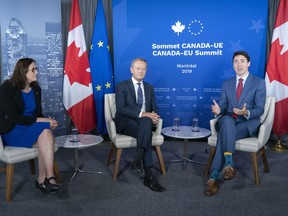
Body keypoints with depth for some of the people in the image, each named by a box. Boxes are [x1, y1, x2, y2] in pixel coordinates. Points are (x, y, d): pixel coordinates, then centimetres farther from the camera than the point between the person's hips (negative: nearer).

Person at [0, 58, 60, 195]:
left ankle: (42, 179, -25)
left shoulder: (36, 89, 9)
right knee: (45, 132, -31)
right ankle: (49, 177, -30)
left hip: (32, 128, 5)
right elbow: (14, 118, -19)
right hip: (11, 132, -5)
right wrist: (44, 121, -24)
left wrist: (48, 122, -11)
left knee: (45, 132, -30)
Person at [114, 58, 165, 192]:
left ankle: (137, 161, -36)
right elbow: (121, 109, -12)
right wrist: (142, 114, -22)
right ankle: (149, 175, -37)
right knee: (146, 126, -34)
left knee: (146, 122, -34)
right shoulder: (122, 86, 2)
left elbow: (154, 108, 16)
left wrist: (154, 116, -11)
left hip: (145, 122, 4)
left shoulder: (149, 88, 19)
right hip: (126, 123, -4)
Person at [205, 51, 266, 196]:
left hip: (248, 124, -3)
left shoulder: (259, 83, 3)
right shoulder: (227, 84, 16)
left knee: (223, 135, -34)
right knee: (227, 120, -37)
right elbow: (223, 106, 10)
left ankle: (214, 176, -33)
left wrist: (247, 113, -27)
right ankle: (228, 164, -40)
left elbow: (259, 109, -5)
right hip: (228, 122, 3)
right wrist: (218, 110, -16)